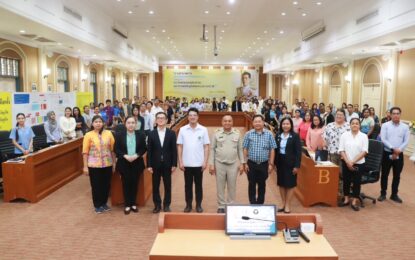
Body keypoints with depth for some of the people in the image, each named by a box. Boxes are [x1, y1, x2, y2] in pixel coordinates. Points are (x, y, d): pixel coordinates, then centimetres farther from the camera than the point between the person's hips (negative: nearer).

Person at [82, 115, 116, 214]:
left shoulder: (108, 133, 0)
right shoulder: (88, 135, -4)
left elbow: (113, 149, 4)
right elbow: (85, 152, -4)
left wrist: (114, 162, 4)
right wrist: (85, 166, -6)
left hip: (107, 164, 2)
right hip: (94, 165, -2)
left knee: (106, 184, 11)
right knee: (96, 185, 8)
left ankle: (104, 203, 31)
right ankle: (97, 205, 25)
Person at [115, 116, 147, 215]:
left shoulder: (141, 134, -1)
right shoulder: (119, 135, -2)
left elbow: (144, 148, 0)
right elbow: (116, 149, -3)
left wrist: (136, 155, -15)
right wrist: (125, 156, -17)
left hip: (137, 163, 1)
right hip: (124, 163, -1)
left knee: (134, 183, 7)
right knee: (126, 184, 4)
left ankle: (133, 204, 21)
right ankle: (127, 205, 15)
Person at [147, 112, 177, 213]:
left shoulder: (171, 133, 1)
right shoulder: (151, 134, 2)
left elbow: (174, 150, -1)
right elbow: (149, 150, 0)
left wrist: (174, 164, -6)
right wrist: (149, 165, -5)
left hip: (167, 164, 0)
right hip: (155, 164, 1)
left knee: (167, 186, 7)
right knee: (155, 186, 8)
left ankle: (166, 205, 20)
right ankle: (157, 205, 21)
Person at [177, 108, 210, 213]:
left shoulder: (203, 130, -2)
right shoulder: (182, 129, 0)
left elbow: (206, 147, -1)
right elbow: (180, 146, 2)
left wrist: (205, 161, -6)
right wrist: (180, 161, -2)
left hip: (199, 163, -1)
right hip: (187, 163, 1)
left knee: (198, 185, 9)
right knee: (188, 185, 10)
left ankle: (199, 205, 21)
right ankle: (188, 205, 22)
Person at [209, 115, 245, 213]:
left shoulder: (237, 133, 2)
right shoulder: (216, 133, -2)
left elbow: (240, 149, 7)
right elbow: (212, 149, 1)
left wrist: (242, 163, 3)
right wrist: (211, 164, -3)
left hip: (233, 164, 1)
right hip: (219, 164, -1)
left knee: (232, 186, 8)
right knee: (220, 187, 7)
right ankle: (221, 206, 19)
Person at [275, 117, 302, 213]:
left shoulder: (295, 136, -7)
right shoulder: (278, 135, 4)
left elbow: (298, 152, -9)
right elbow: (275, 149, 6)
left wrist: (297, 165, -13)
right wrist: (274, 163, 3)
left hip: (290, 163, -4)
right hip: (280, 162, 4)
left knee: (290, 184, 5)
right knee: (281, 184, 11)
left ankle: (288, 205, 15)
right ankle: (283, 204, 24)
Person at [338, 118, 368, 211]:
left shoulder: (364, 136, -2)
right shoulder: (344, 135, 1)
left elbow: (364, 151, -8)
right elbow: (341, 150, -2)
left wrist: (353, 161, -14)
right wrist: (347, 161, -12)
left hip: (359, 163, -1)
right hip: (346, 163, 1)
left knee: (357, 182, 3)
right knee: (346, 181, 9)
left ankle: (354, 202, 13)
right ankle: (346, 200, 23)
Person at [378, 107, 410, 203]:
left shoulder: (405, 127, 2)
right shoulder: (385, 125, -3)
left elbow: (406, 141, -2)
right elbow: (383, 139, -10)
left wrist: (398, 151, -14)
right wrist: (393, 149, -20)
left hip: (399, 154, 2)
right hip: (387, 153, -2)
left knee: (397, 175, 11)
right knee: (384, 174, 7)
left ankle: (394, 195, 25)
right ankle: (383, 193, 20)